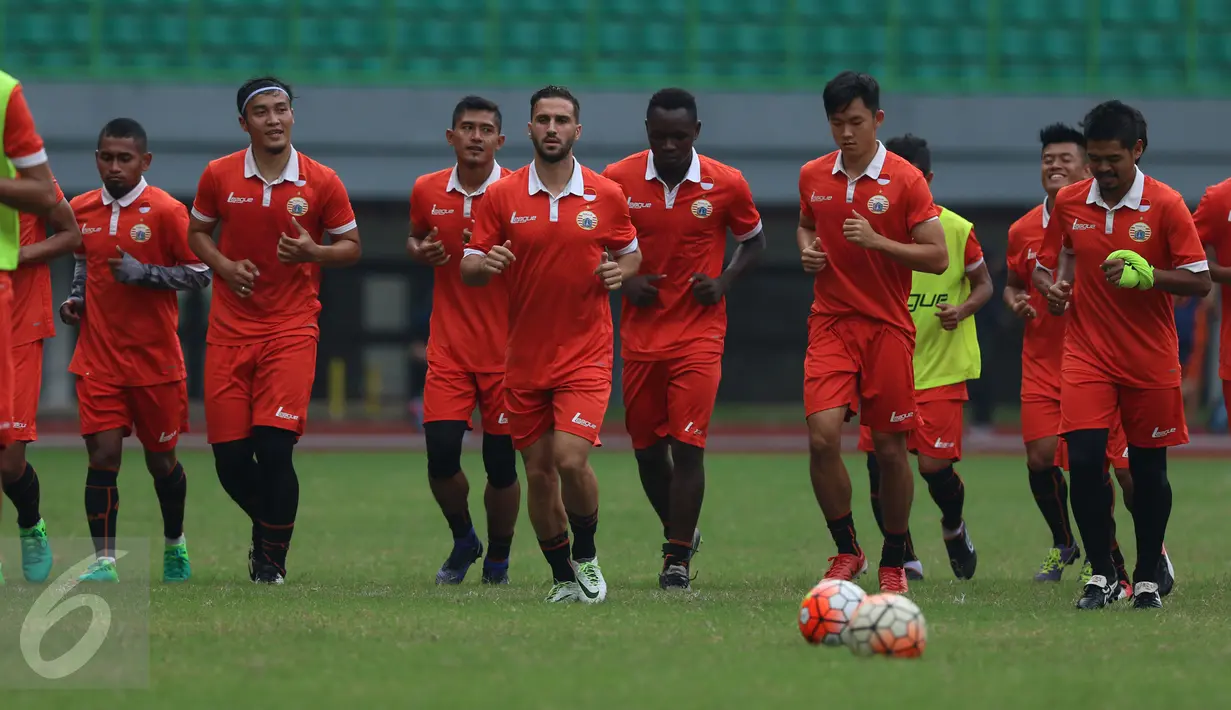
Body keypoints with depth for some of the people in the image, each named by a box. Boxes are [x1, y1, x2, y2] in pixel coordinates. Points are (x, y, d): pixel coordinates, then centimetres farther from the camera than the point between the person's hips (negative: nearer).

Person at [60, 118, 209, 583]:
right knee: (102, 455, -10)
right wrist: (76, 298, 4)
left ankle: (174, 545, 35)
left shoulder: (166, 211, -10)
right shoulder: (81, 210, 4)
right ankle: (104, 561, -8)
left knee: (161, 460, 11)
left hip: (155, 359, -2)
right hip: (99, 357, 2)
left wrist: (142, 273, -19)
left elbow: (199, 275, -8)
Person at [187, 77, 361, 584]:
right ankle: (266, 527, 30)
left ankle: (272, 557, 3)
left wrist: (313, 252, -14)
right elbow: (197, 232, 15)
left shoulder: (322, 183, -2)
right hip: (230, 328, 2)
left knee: (275, 447, -15)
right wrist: (224, 265, -5)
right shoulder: (219, 176, 2)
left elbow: (351, 247, 7)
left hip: (292, 328, -2)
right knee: (229, 457, -1)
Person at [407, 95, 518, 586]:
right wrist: (420, 251, 0)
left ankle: (498, 559, 21)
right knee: (441, 454, -9)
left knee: (501, 465, 0)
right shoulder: (427, 191, 4)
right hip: (448, 347, 2)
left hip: (507, 349, -2)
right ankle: (462, 540, 18)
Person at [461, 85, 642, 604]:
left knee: (571, 459, -18)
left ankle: (586, 555, 8)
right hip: (524, 360, 2)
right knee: (538, 473, 4)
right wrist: (485, 264, -21)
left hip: (586, 353, -2)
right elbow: (469, 270, 3)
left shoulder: (607, 196, 0)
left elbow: (632, 252, 15)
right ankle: (563, 578, 20)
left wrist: (620, 271, -8)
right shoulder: (501, 197, 1)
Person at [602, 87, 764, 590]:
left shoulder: (727, 185, -5)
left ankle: (678, 559, -4)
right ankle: (678, 532, 33)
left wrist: (724, 281, -6)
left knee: (687, 446, -11)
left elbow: (753, 241, 11)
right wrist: (624, 280, -7)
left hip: (699, 332, -2)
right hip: (640, 334, 2)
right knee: (646, 448, 9)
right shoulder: (618, 180, -3)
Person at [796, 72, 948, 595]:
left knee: (890, 448, 2)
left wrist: (876, 241, -19)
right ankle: (846, 551, 2)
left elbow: (938, 258, -8)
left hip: (887, 327, -2)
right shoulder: (813, 177, 6)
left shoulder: (905, 180, -6)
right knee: (822, 437, -14)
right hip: (830, 323, 2)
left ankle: (894, 562, 18)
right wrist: (806, 250, 4)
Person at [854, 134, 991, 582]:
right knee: (879, 466, -5)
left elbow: (983, 284, 6)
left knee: (934, 465, -9)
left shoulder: (956, 230, -5)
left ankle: (954, 528, 25)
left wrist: (963, 310, -15)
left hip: (941, 368, -2)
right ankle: (904, 559, 14)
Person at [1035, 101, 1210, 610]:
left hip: (1150, 358, -1)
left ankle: (1147, 580, 19)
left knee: (1148, 468, 5)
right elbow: (1046, 263, 15)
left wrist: (1149, 276, -23)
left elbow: (1200, 281, -7)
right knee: (1083, 459, -13)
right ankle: (1101, 576, -3)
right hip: (1086, 353, 1)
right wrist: (1051, 286, -7)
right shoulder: (1068, 203, 2)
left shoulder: (1166, 205, -7)